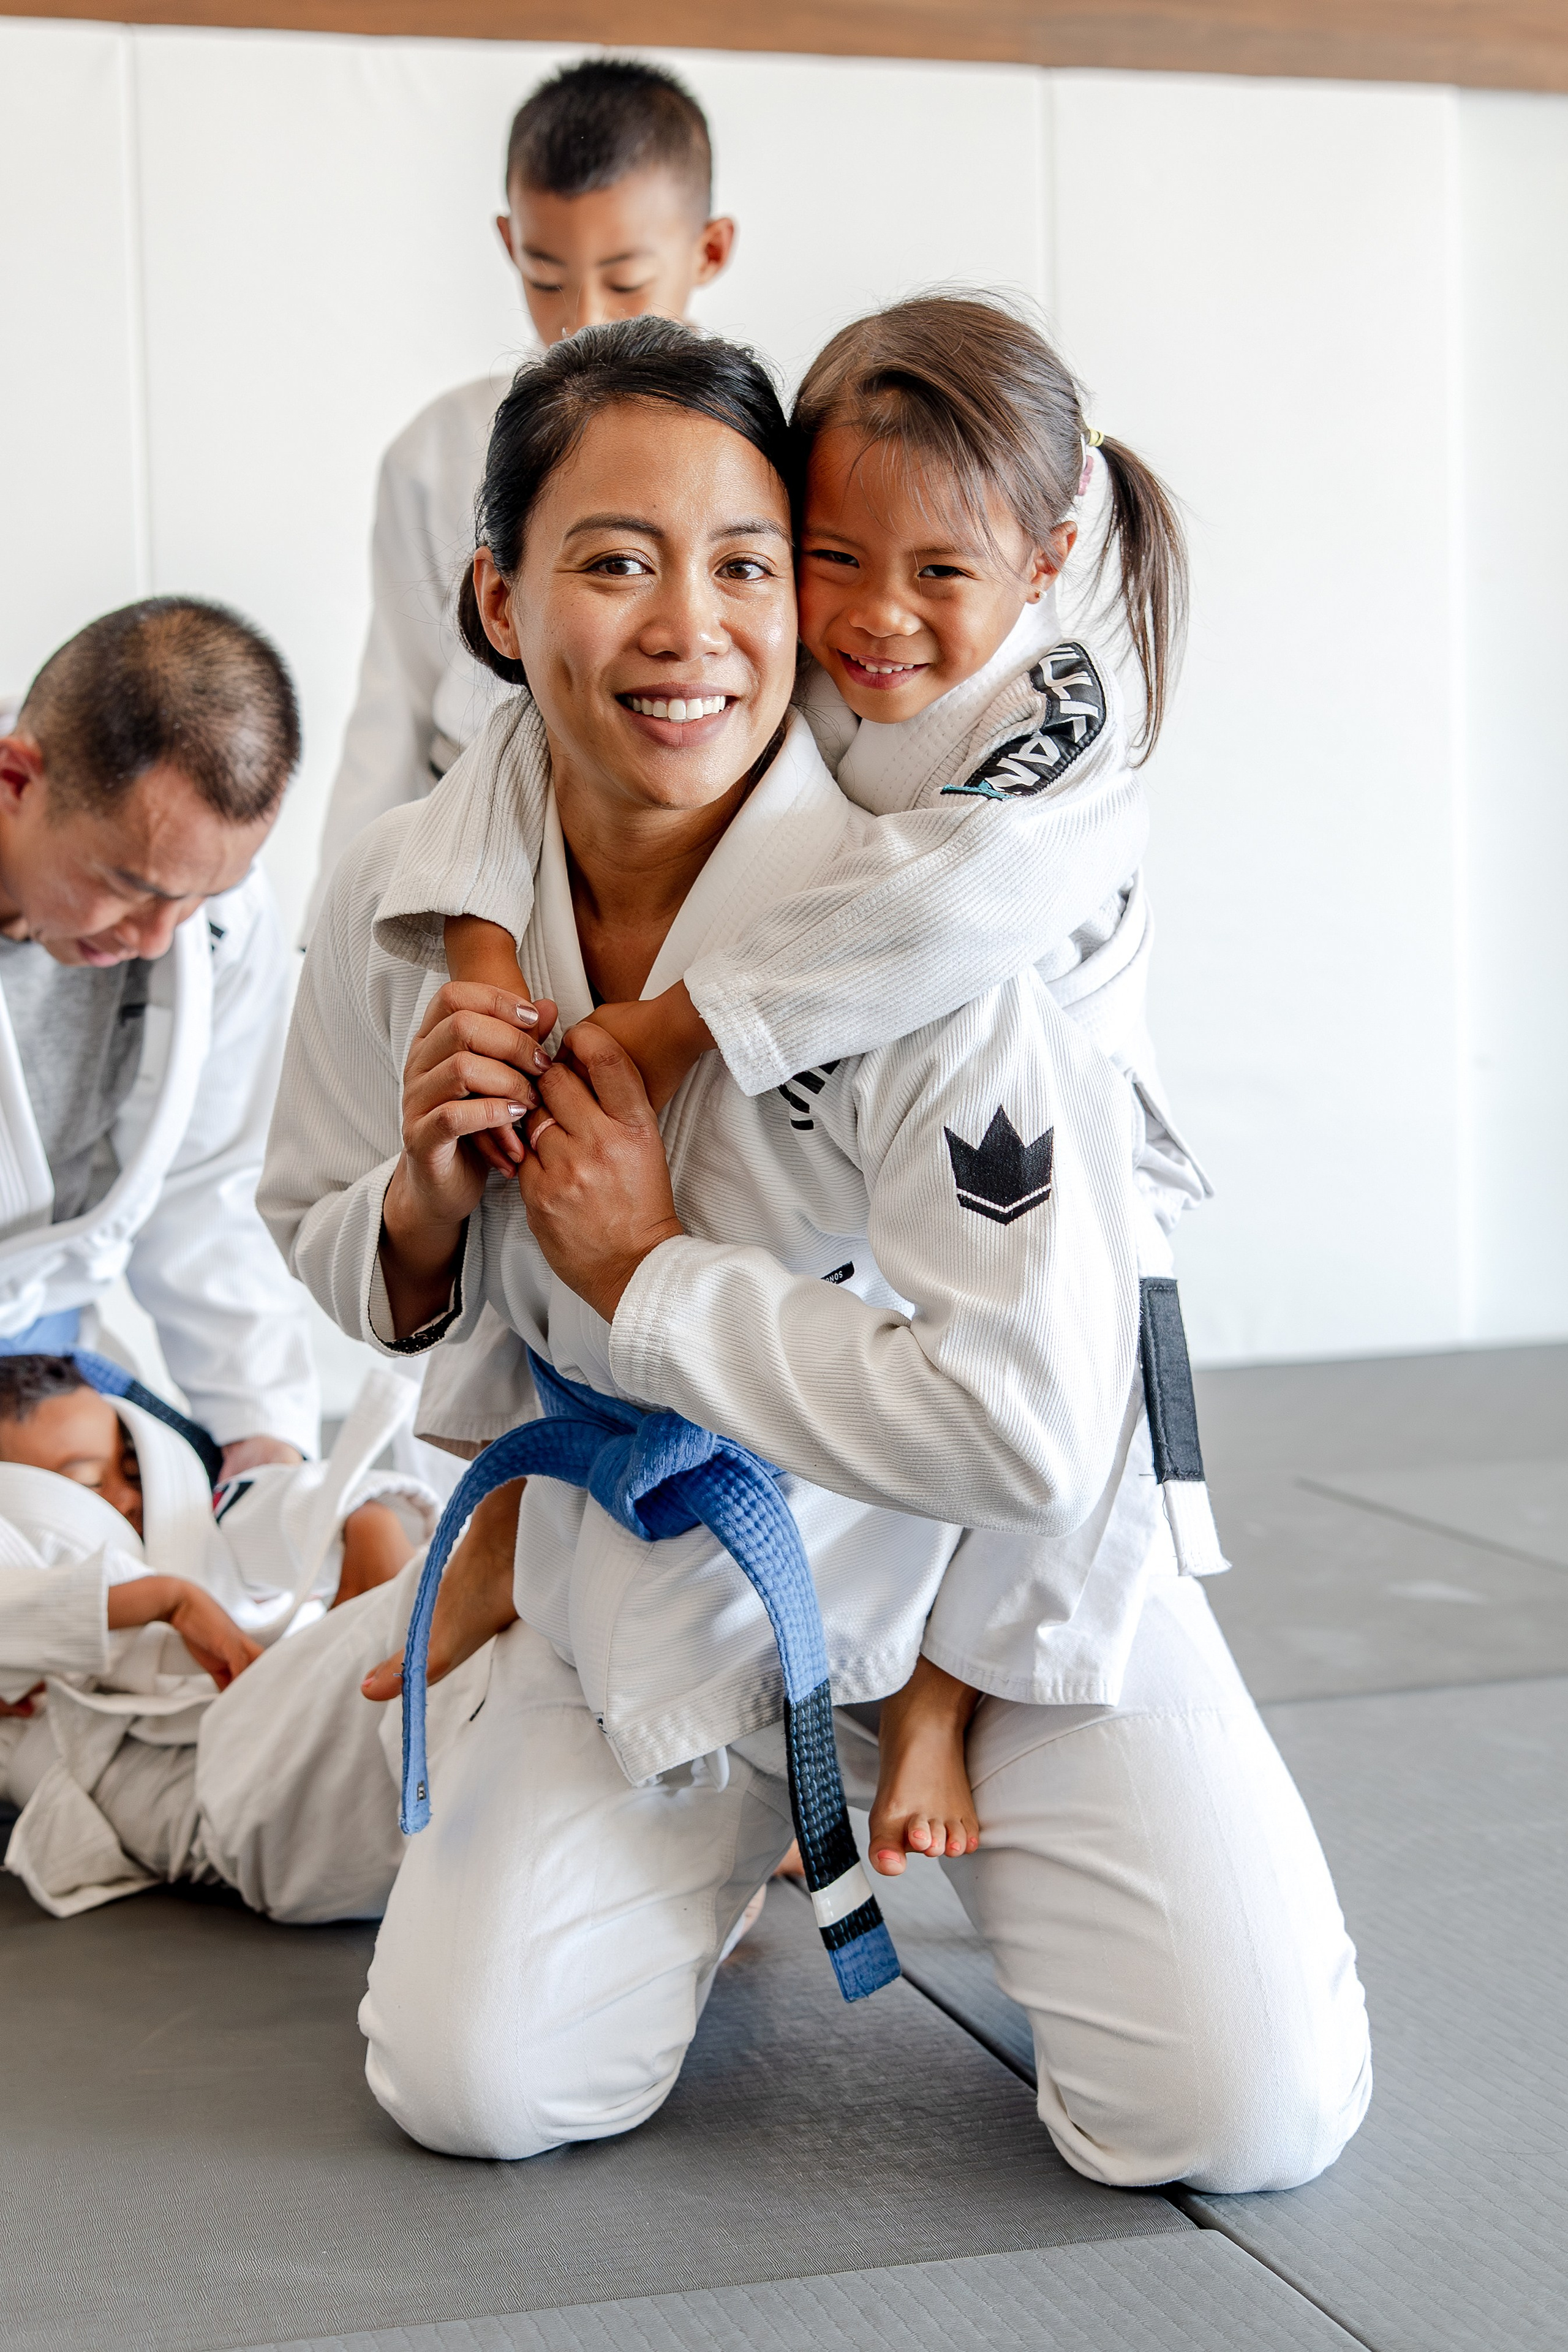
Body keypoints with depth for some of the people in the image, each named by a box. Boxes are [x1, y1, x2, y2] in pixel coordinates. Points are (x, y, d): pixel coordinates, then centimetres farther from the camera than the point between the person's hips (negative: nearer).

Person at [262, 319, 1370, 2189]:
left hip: (990, 1567, -3)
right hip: (647, 1590, 3)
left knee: (1245, 2117, -10)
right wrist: (422, 1206, -19)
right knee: (470, 2085, -6)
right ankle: (735, 1838, 25)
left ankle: (926, 1807, 20)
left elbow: (1030, 1421, -31)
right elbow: (345, 1274, 5)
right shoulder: (403, 903, -12)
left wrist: (647, 1271, -26)